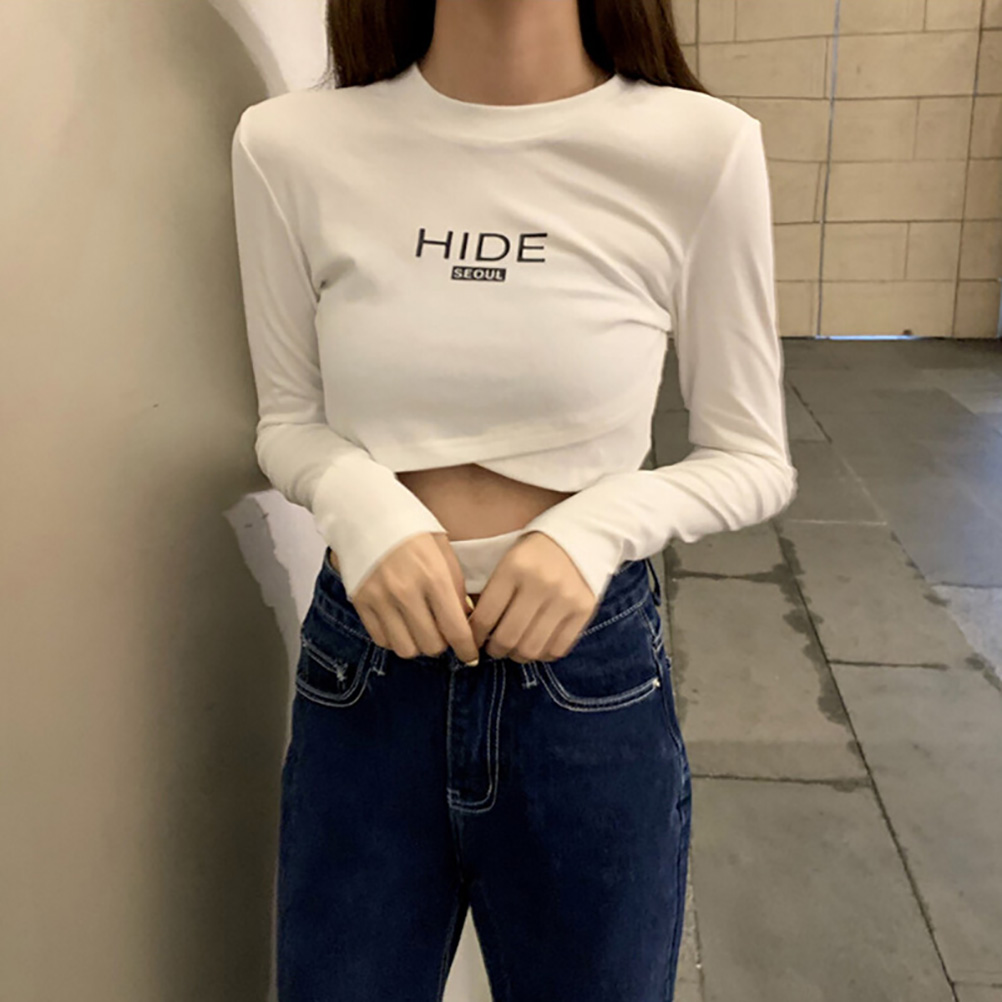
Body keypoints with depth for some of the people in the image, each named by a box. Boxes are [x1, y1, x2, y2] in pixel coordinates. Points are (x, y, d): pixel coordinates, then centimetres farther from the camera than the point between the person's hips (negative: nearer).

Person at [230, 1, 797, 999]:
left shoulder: (700, 147, -13)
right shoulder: (288, 145, -8)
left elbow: (753, 460, -3)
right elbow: (289, 422, 4)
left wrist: (597, 525, -21)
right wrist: (359, 500, -17)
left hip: (589, 675, 0)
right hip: (363, 675, 2)